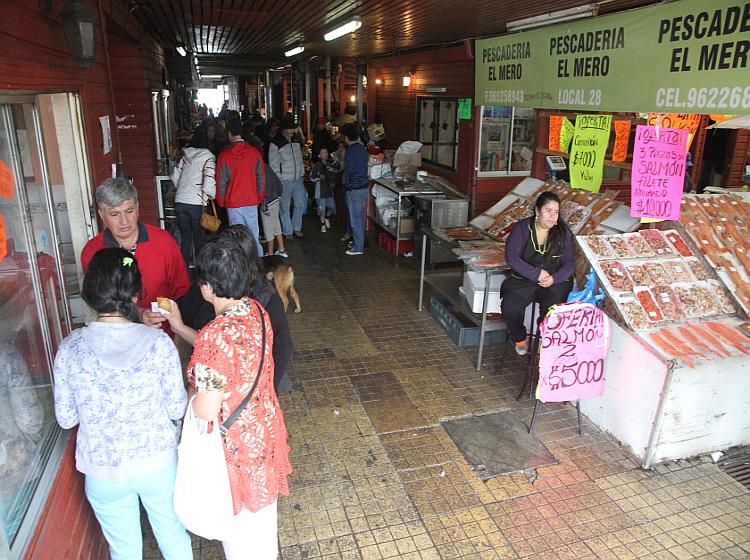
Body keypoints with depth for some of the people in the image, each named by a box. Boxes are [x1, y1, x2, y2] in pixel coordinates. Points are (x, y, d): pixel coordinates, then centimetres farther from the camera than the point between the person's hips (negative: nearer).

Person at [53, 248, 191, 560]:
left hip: (103, 470, 1)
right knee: (173, 535, 24)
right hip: (158, 463, -1)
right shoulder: (158, 343, -20)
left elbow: (65, 418, -4)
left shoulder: (70, 349, -15)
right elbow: (177, 408, -11)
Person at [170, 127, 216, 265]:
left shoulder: (185, 156, 10)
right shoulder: (208, 159, -5)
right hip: (196, 202, -4)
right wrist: (210, 195, 5)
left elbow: (174, 176, 13)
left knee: (185, 234, 15)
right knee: (199, 235, 11)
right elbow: (209, 183, -14)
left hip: (179, 201, 4)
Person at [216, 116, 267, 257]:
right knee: (254, 236, 8)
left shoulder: (224, 155, -8)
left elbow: (221, 182, -3)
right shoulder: (254, 152, -3)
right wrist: (259, 197, 13)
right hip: (252, 202, 2)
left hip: (233, 203, -1)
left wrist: (221, 202, 10)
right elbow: (261, 178, 2)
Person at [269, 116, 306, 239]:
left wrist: (302, 174, 15)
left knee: (301, 203, 11)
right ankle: (287, 232, 15)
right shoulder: (275, 144, -11)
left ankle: (296, 227, 29)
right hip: (284, 181, -6)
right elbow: (273, 164, -11)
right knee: (285, 208, 3)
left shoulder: (296, 142, 9)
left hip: (297, 180, 6)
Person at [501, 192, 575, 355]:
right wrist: (536, 273, -17)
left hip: (556, 281, 0)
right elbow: (511, 256, -10)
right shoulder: (522, 227, -2)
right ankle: (519, 339, 8)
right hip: (523, 279, 0)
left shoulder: (563, 232, 3)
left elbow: (569, 262, 3)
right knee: (509, 308, -25)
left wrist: (554, 278, -16)